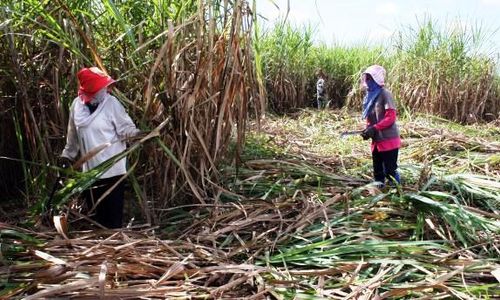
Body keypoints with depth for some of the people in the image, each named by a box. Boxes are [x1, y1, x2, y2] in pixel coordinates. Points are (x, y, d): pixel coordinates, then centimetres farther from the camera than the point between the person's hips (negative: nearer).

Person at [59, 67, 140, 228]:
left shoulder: (112, 103, -11)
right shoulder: (77, 104, -1)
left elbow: (126, 129, -11)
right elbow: (73, 135, 13)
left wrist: (139, 133, -30)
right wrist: (67, 155, 18)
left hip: (112, 169, -4)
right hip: (90, 169, 4)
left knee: (113, 211, 3)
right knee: (95, 210, 18)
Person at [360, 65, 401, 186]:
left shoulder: (385, 94, -11)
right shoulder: (370, 95, 12)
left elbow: (391, 117, -18)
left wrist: (374, 128, -22)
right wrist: (368, 129, -3)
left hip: (388, 140, -8)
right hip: (377, 141, 8)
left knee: (390, 171, -4)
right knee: (378, 172, 13)